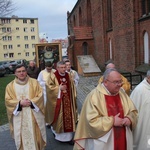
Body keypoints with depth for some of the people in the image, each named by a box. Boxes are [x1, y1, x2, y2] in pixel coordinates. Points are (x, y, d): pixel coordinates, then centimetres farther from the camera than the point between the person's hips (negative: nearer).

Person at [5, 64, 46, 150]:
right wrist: (20, 103, -17)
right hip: (20, 118, 0)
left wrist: (31, 102, -19)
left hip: (34, 115, 0)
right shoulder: (10, 86, 2)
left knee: (36, 135, 9)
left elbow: (40, 96, -3)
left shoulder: (34, 82, 1)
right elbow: (8, 101, -2)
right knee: (22, 136, 8)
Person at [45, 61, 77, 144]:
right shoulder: (53, 77, -7)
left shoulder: (68, 76, 8)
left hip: (67, 101, 4)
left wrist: (73, 99, 7)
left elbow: (72, 88, 13)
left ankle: (68, 136, 18)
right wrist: (59, 88, -16)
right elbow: (49, 87, -14)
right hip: (58, 102, -4)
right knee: (59, 118, 2)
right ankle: (58, 134, 23)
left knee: (68, 118, 6)